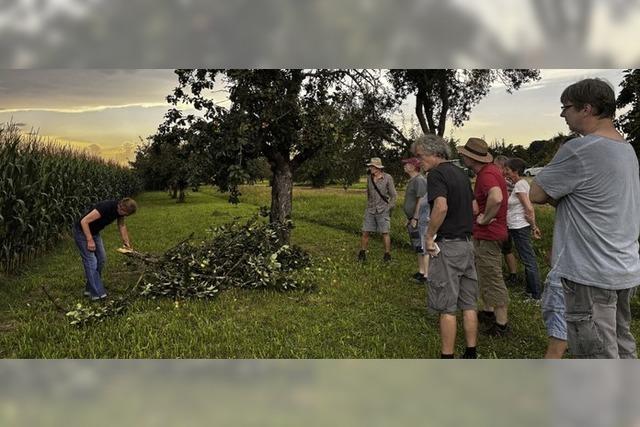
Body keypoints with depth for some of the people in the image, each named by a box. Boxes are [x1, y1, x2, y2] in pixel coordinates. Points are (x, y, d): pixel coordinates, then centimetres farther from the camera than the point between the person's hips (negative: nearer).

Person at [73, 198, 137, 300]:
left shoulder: (120, 209, -8)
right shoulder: (106, 207, -34)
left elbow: (122, 225, 10)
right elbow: (84, 221, -31)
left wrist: (126, 242, 8)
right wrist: (90, 240, -27)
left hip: (94, 232, 9)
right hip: (82, 231, -9)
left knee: (101, 259, 6)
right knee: (91, 261, -12)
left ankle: (90, 289, 16)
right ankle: (97, 294, -8)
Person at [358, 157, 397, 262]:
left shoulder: (387, 178, -8)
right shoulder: (369, 178, 5)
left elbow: (394, 195, -3)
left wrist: (389, 208, -7)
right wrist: (368, 205, 14)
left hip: (383, 210, -4)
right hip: (370, 210, 4)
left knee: (385, 233, -1)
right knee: (365, 232, 2)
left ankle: (387, 255, 9)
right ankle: (362, 253, 11)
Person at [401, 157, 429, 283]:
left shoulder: (419, 180, -16)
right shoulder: (412, 180, 16)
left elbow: (421, 201, -22)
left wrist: (415, 218, -22)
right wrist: (409, 218, 22)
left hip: (419, 220, -10)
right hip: (413, 220, 10)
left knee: (423, 248, -6)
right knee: (418, 248, 16)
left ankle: (426, 275, -2)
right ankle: (421, 271, 25)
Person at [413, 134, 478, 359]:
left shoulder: (437, 173, -12)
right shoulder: (461, 173, 14)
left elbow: (441, 206, -28)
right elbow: (473, 206, 19)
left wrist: (429, 235, -17)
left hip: (447, 246, -8)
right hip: (467, 243, 8)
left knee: (446, 307, 0)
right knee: (468, 304, 13)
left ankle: (447, 357, 8)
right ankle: (471, 355, 22)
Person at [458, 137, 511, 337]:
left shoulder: (486, 175, -23)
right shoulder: (490, 170, 10)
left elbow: (496, 197, -43)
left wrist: (485, 219, -28)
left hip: (487, 236, -11)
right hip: (486, 234, 11)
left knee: (492, 279, -1)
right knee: (485, 276, 22)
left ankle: (501, 324, 9)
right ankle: (489, 312, 35)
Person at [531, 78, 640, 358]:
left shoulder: (579, 150, -19)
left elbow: (536, 194, -12)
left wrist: (555, 194, 3)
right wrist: (559, 193, 1)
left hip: (591, 275, -9)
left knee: (596, 353, 0)